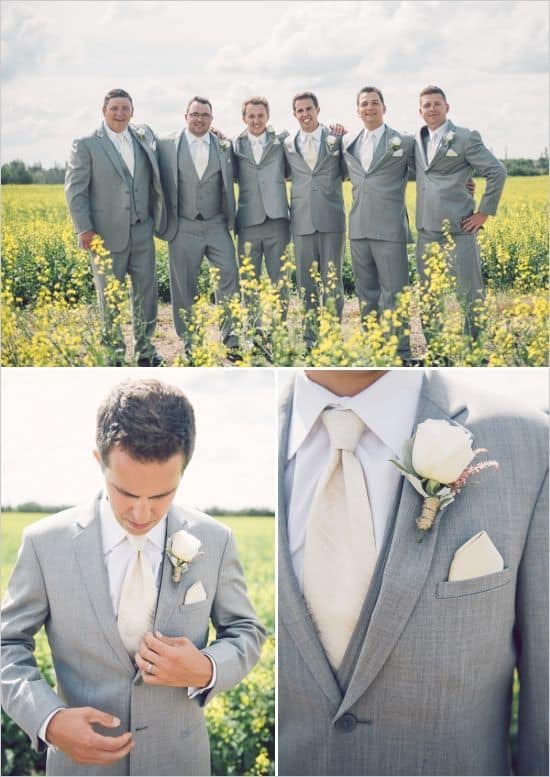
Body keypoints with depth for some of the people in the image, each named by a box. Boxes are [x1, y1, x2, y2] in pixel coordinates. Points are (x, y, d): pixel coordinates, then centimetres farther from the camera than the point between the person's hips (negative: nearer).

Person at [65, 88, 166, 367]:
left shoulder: (144, 136, 9)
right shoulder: (85, 145, -3)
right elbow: (74, 189, -5)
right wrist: (84, 229, -12)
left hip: (141, 231, 4)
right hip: (108, 234, -4)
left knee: (146, 290, 6)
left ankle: (145, 349, 18)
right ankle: (113, 352, 15)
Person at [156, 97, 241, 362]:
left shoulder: (224, 147, 8)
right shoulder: (167, 145, 2)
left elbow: (228, 185, 16)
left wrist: (231, 220, 10)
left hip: (215, 225, 1)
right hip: (183, 227, -1)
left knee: (229, 274, -12)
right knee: (184, 287, 2)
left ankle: (230, 339, -6)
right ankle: (190, 343, 12)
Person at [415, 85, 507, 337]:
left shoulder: (465, 137, -3)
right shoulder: (418, 141, 15)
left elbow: (497, 172, -6)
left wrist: (485, 212, -8)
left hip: (458, 228, -6)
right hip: (427, 230, 6)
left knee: (469, 293, -3)